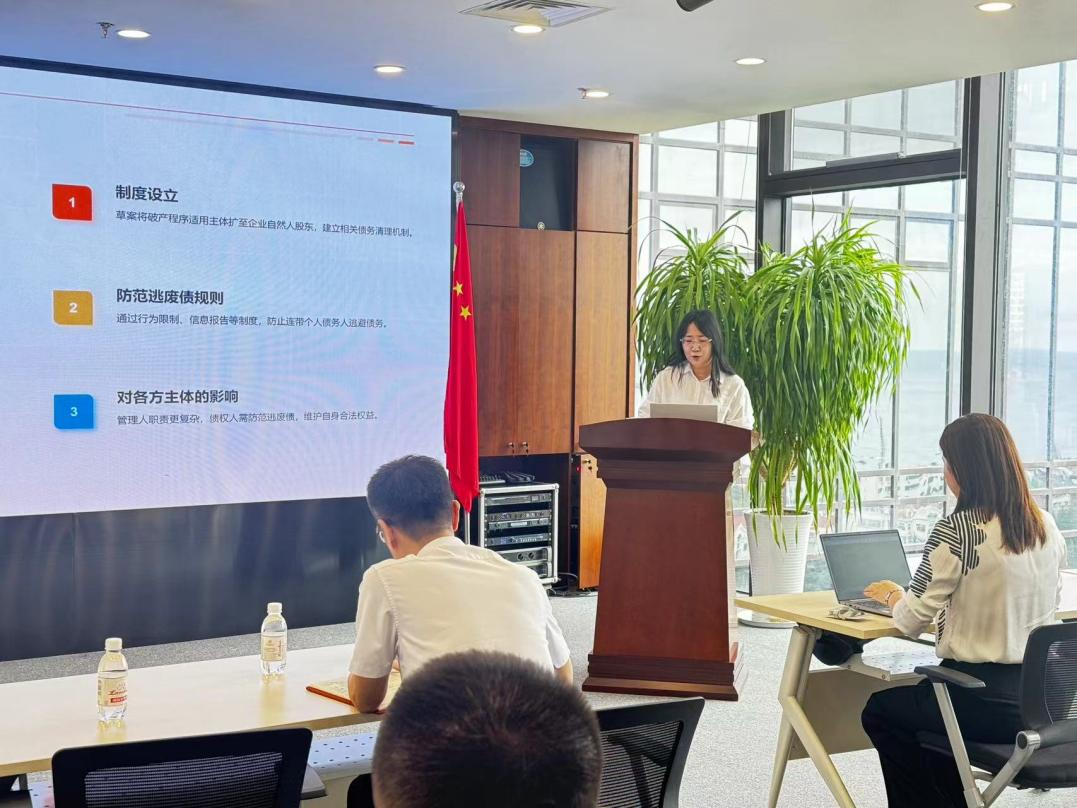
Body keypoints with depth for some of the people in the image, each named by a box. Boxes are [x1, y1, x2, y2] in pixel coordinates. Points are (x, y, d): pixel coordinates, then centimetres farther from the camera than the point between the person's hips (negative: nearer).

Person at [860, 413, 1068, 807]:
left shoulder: (955, 531, -19)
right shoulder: (1047, 526, 2)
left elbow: (911, 622, -14)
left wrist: (892, 594, 8)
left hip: (988, 703, -7)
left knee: (879, 711, 22)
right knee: (929, 697, 34)